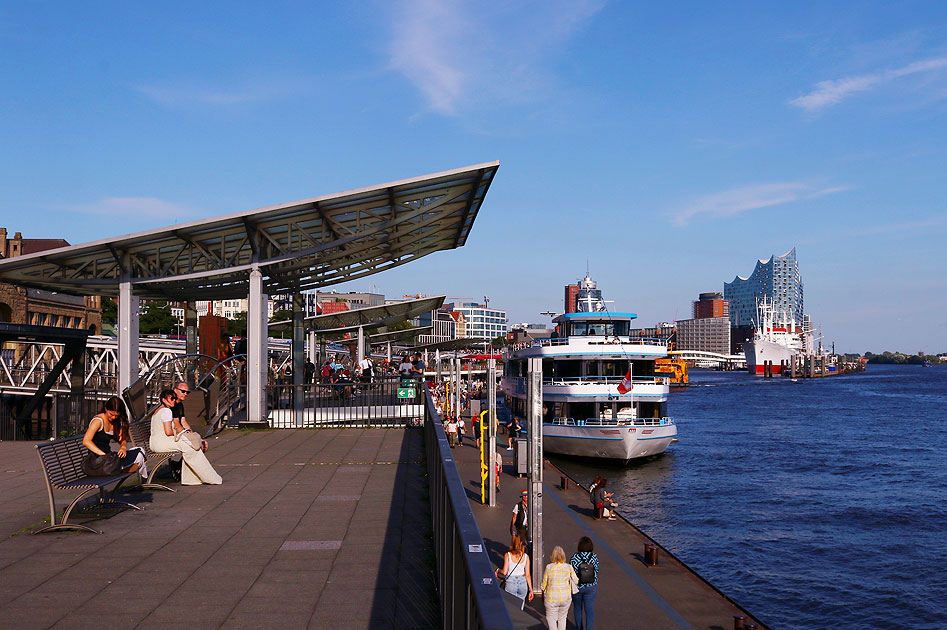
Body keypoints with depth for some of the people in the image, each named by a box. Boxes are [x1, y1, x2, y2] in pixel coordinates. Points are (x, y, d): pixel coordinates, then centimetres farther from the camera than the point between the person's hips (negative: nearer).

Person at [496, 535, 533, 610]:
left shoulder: (508, 555, -6)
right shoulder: (526, 556, 1)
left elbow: (504, 572, -9)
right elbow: (528, 575, 2)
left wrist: (498, 570, 11)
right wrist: (531, 590, 8)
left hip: (511, 582, -3)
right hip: (523, 583, 3)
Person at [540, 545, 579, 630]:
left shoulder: (549, 567, -11)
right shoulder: (569, 567, -7)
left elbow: (544, 584, -3)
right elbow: (576, 581, -1)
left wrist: (543, 595, 13)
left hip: (552, 598, -2)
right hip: (565, 598, 2)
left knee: (551, 618, 12)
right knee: (562, 618, 20)